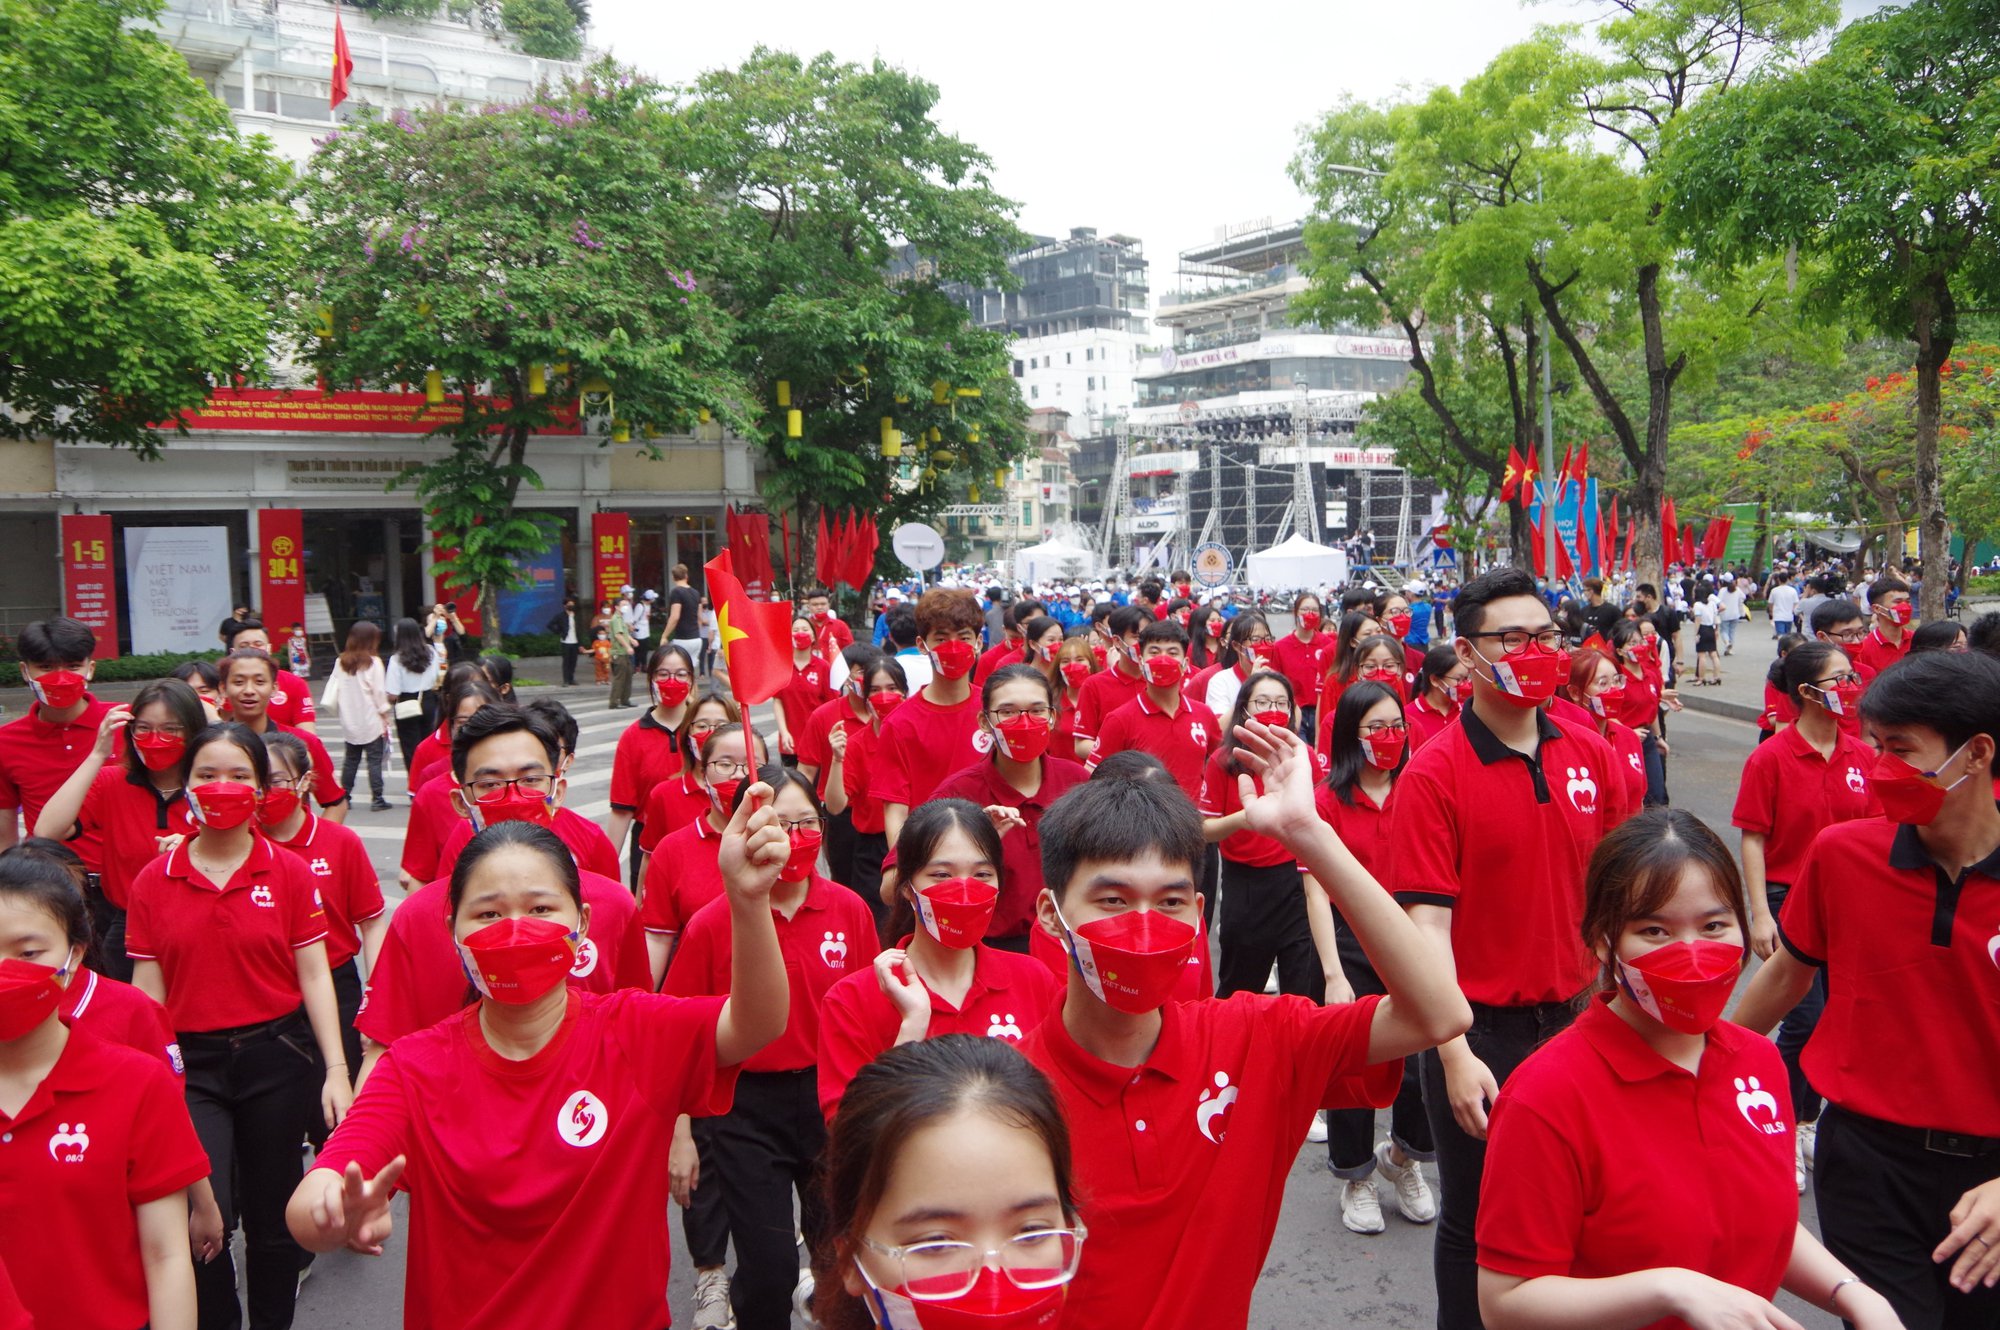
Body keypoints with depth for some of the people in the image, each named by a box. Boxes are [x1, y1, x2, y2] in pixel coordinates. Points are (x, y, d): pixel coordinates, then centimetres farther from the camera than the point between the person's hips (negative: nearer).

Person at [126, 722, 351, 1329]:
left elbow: (314, 975, -1)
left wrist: (335, 1070, -7)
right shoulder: (153, 881, 1)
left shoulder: (289, 873, -1)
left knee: (271, 1218, 10)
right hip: (192, 1063, 0)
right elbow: (147, 991, 3)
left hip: (277, 1056, 0)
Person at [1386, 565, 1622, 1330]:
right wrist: (1456, 1055, -22)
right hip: (1481, 1030, -4)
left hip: (1576, 1017, 4)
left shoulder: (1589, 755, 2)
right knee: (1477, 1219, 12)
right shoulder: (1434, 772, -14)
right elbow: (1427, 920, -17)